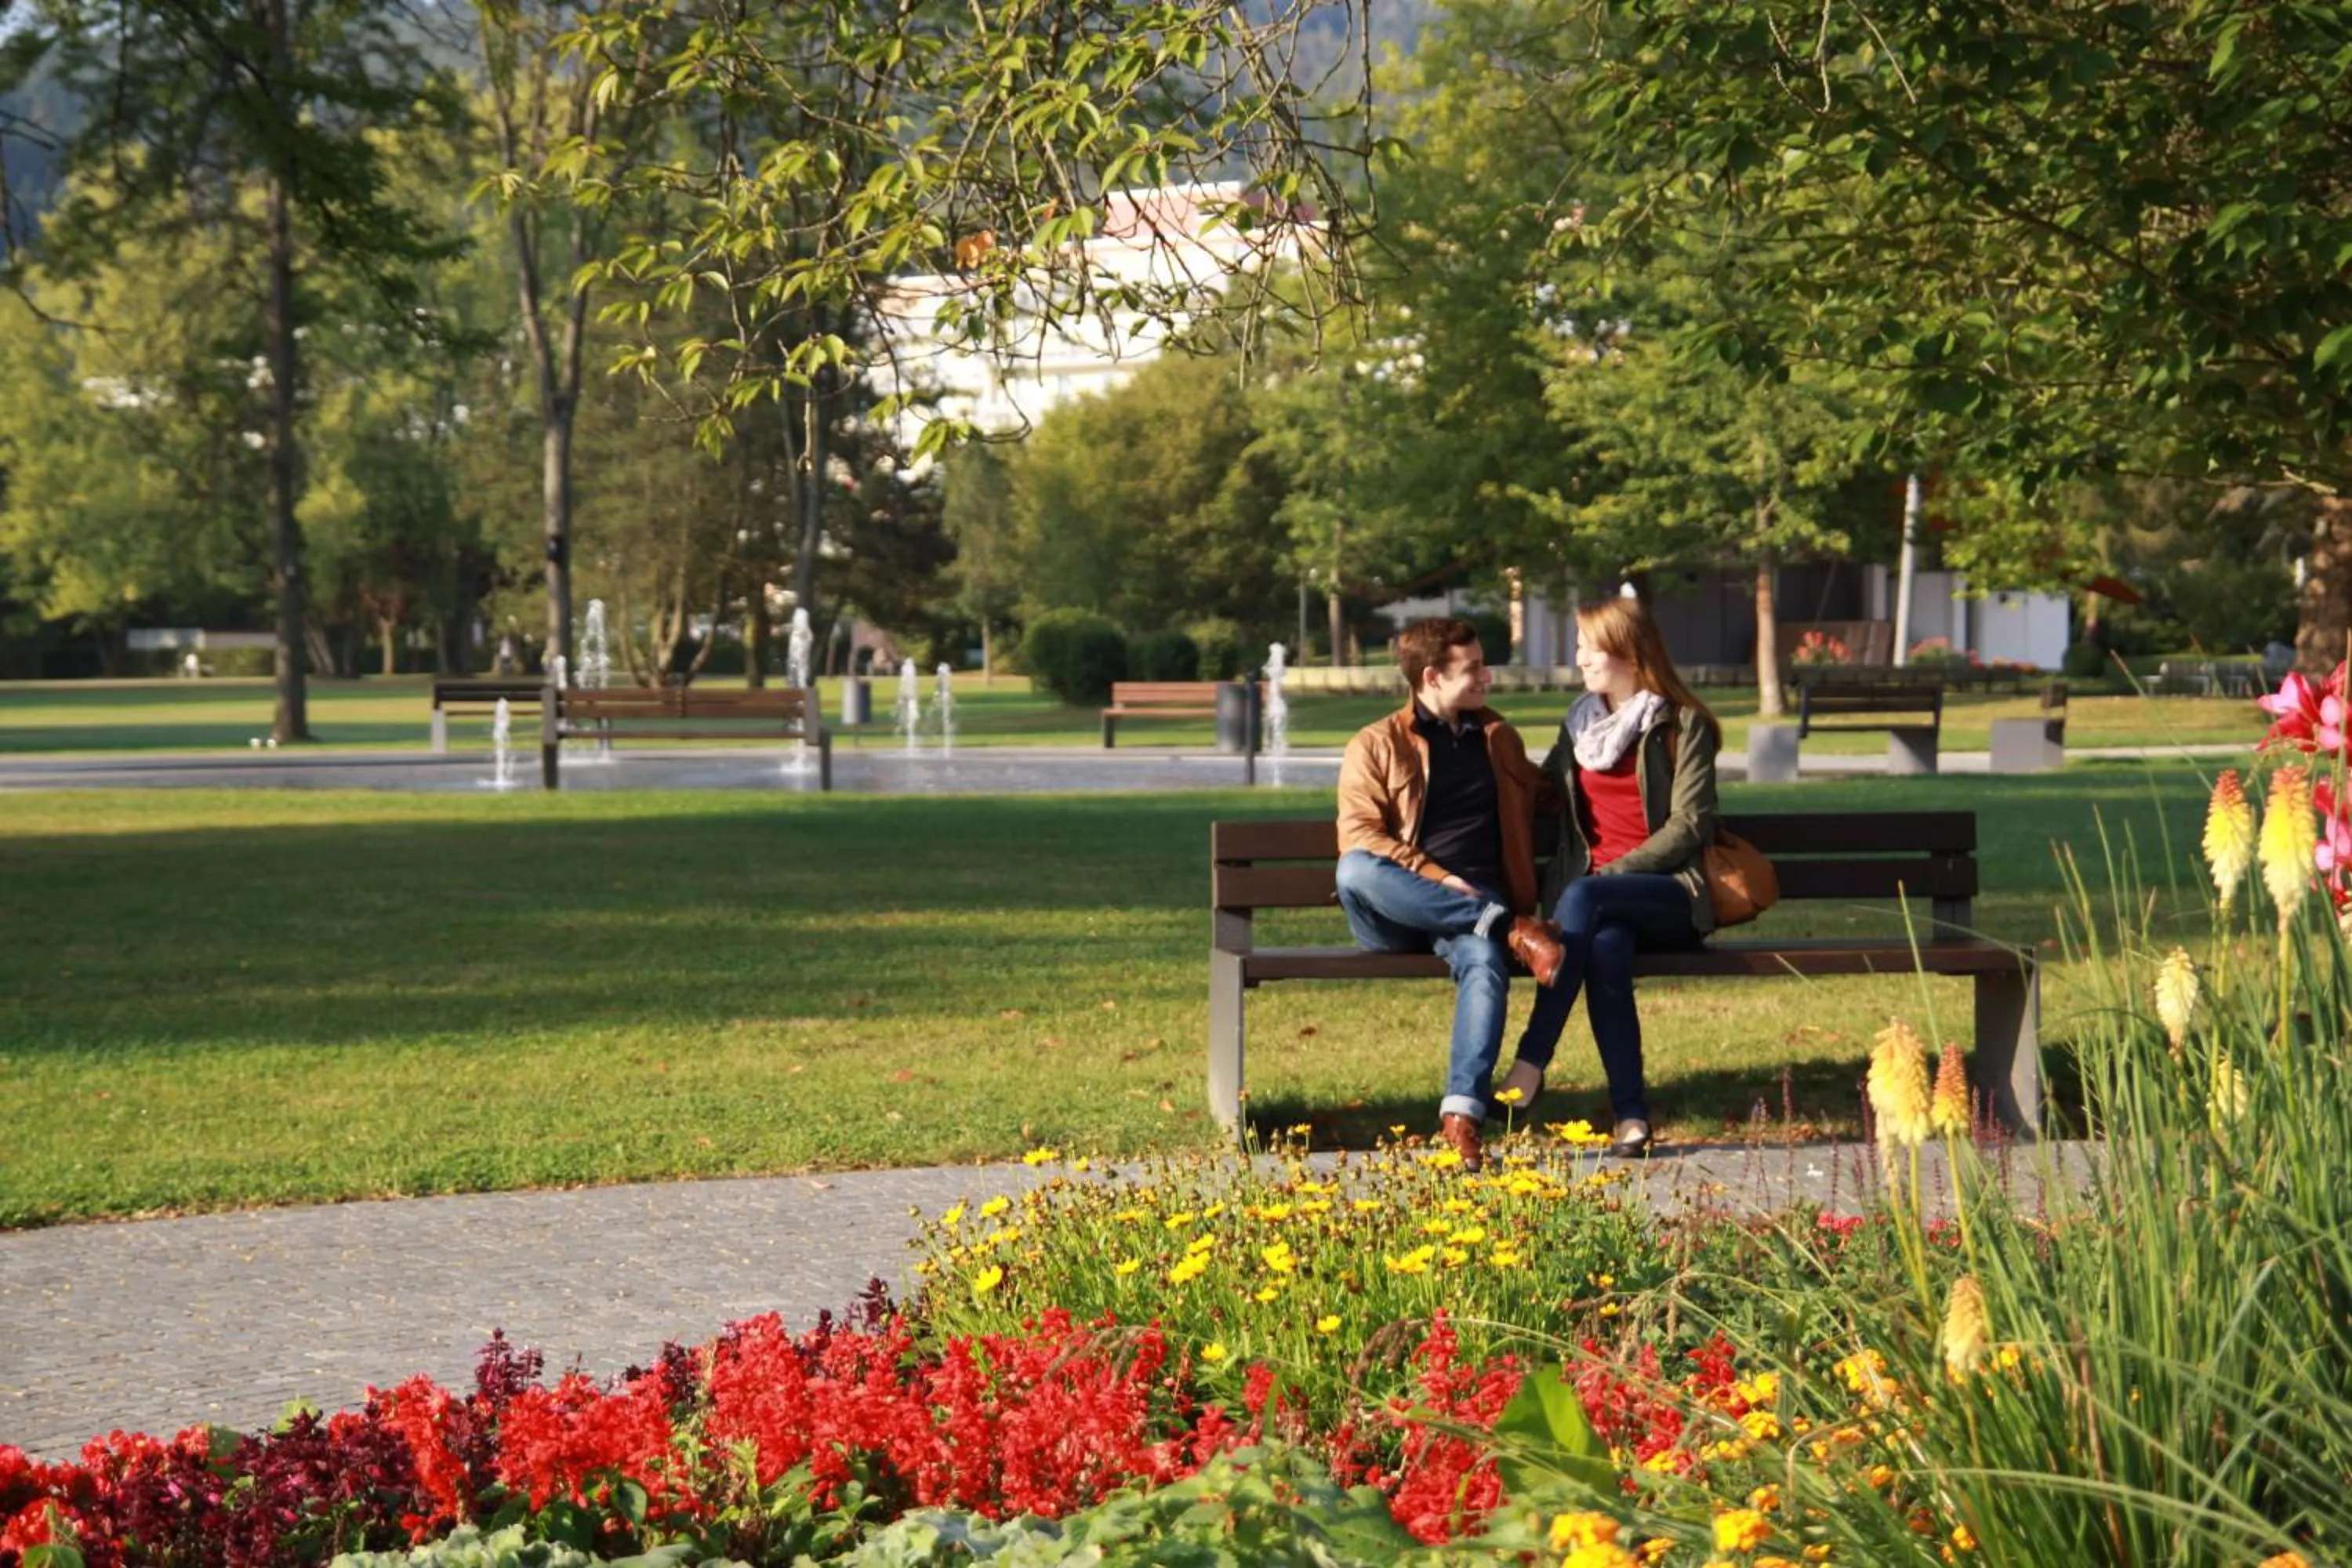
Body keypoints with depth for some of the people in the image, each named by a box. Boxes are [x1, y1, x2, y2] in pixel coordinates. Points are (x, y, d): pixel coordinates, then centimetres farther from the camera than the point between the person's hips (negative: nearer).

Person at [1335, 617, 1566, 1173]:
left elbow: (1542, 797, 40)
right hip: (1396, 915, -1)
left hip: (1475, 907, 2)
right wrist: (1436, 879, -15)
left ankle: (1463, 1112, -45)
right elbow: (1358, 835, -4)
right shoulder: (1377, 745, 8)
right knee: (1354, 872, -37)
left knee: (1485, 962, -36)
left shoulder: (1499, 738, 23)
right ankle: (1512, 930, -35)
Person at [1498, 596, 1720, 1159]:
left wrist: (1613, 872, -14)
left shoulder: (1683, 725, 4)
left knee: (1585, 897, -37)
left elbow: (1690, 826, -5)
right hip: (1595, 890, 4)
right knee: (1605, 945, -35)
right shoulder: (1580, 724, 22)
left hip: (1670, 895, -3)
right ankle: (1631, 1113, -37)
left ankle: (1531, 1064, -37)